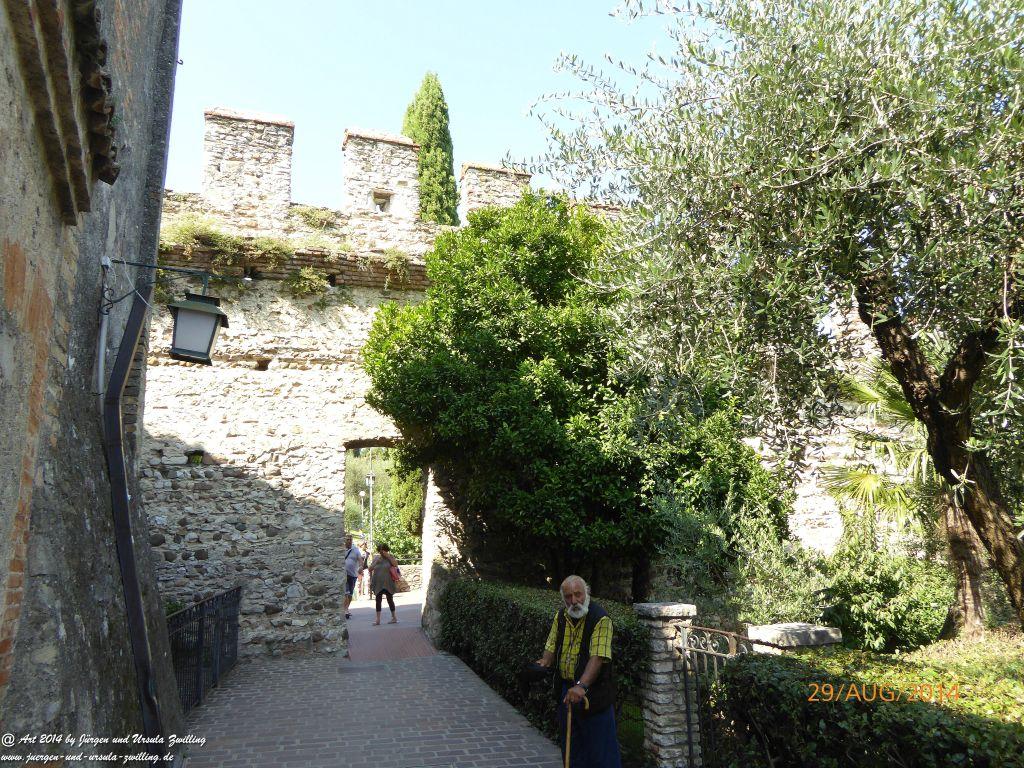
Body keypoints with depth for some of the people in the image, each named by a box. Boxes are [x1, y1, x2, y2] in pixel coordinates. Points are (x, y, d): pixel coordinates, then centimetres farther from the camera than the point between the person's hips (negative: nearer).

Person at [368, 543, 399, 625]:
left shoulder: (390, 557, 1)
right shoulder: (376, 558, 6)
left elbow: (395, 564, -16)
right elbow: (370, 568, 5)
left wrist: (388, 556, -17)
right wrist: (376, 561, -9)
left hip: (388, 583, -2)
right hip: (378, 583, 2)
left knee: (390, 599, 4)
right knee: (378, 599, 2)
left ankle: (394, 617, 16)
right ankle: (378, 619, 4)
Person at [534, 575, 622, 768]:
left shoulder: (600, 619, -19)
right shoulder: (561, 616, 3)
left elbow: (598, 657, -27)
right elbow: (552, 647, 12)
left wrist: (581, 686, -37)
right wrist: (545, 662, -9)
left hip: (593, 692, -6)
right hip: (566, 689, 7)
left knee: (599, 745, 1)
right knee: (569, 744, 18)